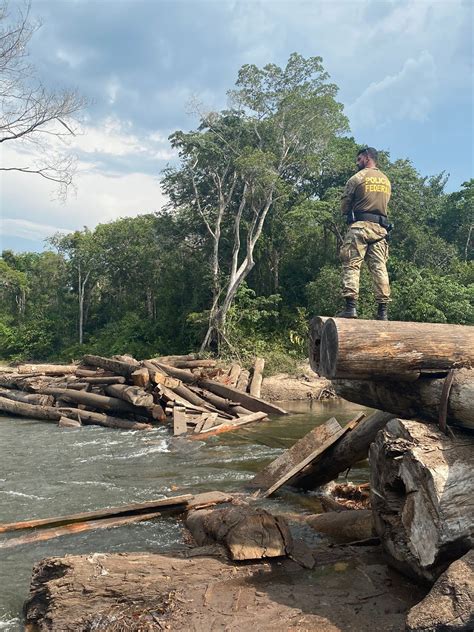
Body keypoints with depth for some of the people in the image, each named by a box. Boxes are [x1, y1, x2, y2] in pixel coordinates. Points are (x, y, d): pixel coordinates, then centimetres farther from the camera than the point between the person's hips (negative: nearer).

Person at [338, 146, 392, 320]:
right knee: (379, 268, 2)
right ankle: (383, 311, -1)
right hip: (380, 227, 5)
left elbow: (344, 206, 3)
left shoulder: (357, 178, 1)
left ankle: (351, 306, -16)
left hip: (360, 226, -5)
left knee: (351, 265, -5)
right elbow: (384, 204, 17)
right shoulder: (386, 181, 19)